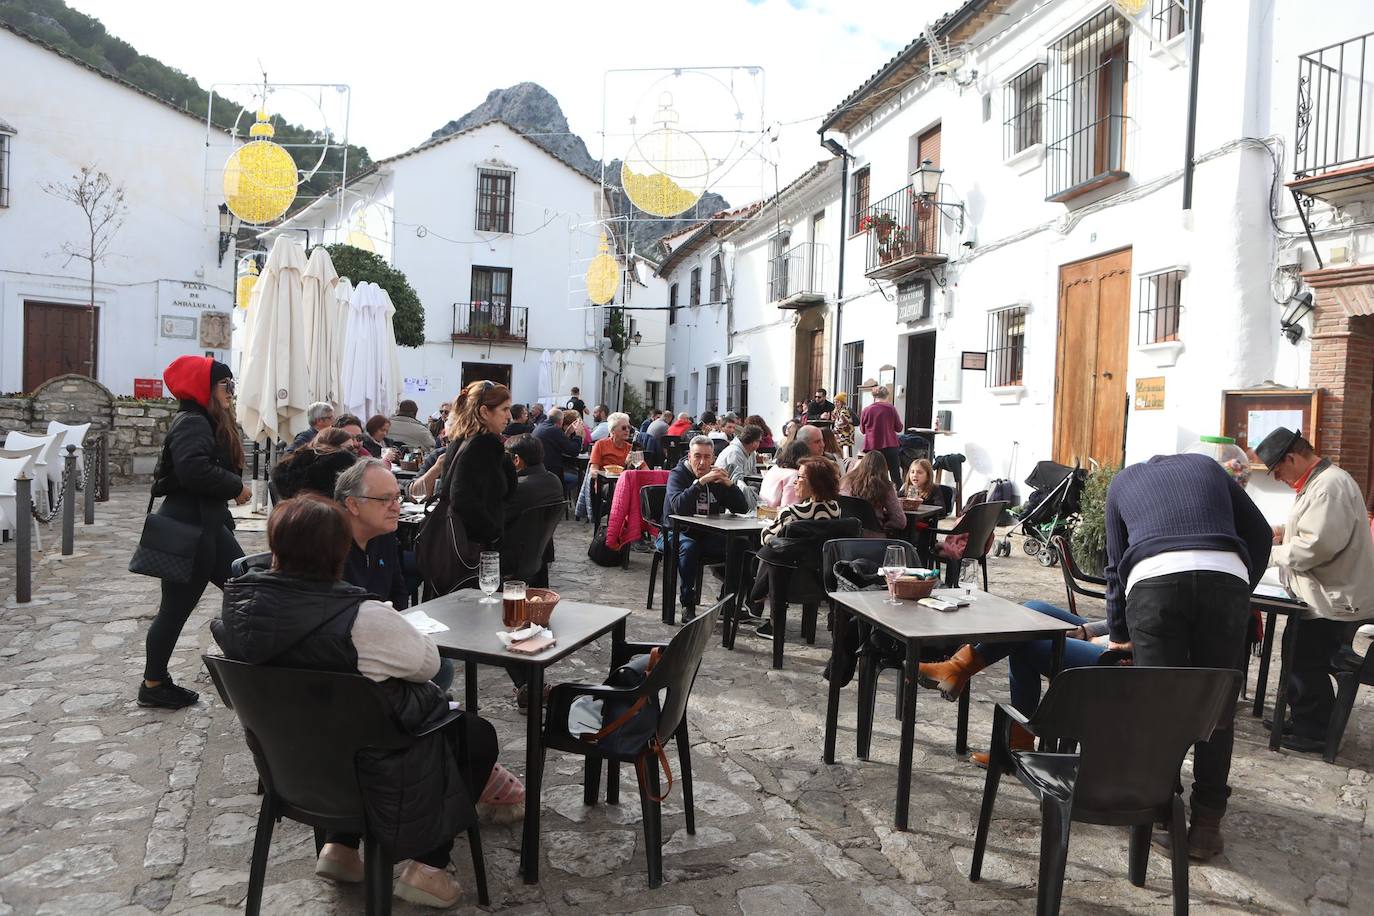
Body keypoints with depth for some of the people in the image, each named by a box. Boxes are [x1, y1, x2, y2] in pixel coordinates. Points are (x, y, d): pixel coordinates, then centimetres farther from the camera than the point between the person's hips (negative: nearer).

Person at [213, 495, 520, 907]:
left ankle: (339, 847, 28)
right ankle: (427, 867, 17)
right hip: (370, 767, -7)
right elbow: (427, 662, -17)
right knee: (478, 734, 17)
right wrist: (395, 627, 0)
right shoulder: (359, 618, -33)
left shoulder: (237, 600, -12)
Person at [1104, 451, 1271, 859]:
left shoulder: (1122, 481, 30)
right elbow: (1259, 533, 23)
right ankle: (1206, 824, 14)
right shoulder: (1206, 466, 33)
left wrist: (1118, 635, 33)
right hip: (1226, 576, 1)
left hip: (1152, 580, -1)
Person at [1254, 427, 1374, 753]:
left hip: (1334, 600, -10)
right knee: (1299, 659, 17)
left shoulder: (1330, 486, -22)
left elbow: (1316, 546, -28)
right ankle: (1301, 721, 30)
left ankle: (1316, 733, 14)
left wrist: (1269, 554, -16)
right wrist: (1284, 532, 8)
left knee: (1308, 665, 0)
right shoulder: (1319, 481, 11)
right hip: (1322, 595, 10)